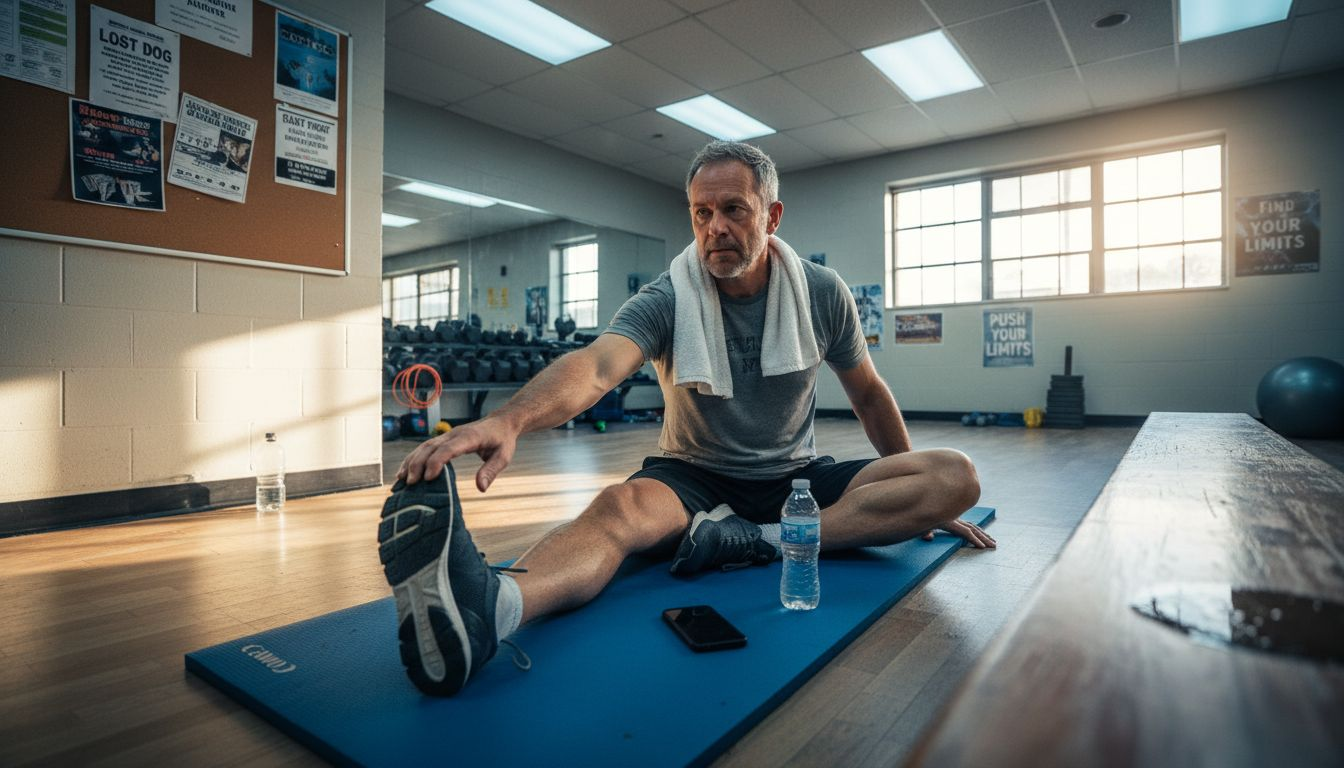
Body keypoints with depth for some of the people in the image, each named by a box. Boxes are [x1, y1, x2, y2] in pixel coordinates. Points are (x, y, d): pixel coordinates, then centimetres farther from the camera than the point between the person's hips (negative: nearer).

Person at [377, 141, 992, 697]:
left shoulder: (822, 294, -2)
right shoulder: (666, 300, -12)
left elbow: (868, 394, 10)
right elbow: (595, 366, -31)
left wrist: (923, 499, 15)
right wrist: (507, 420, -53)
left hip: (797, 479, 4)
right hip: (694, 479, -3)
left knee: (956, 477, -18)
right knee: (619, 507, -36)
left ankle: (755, 539, -29)